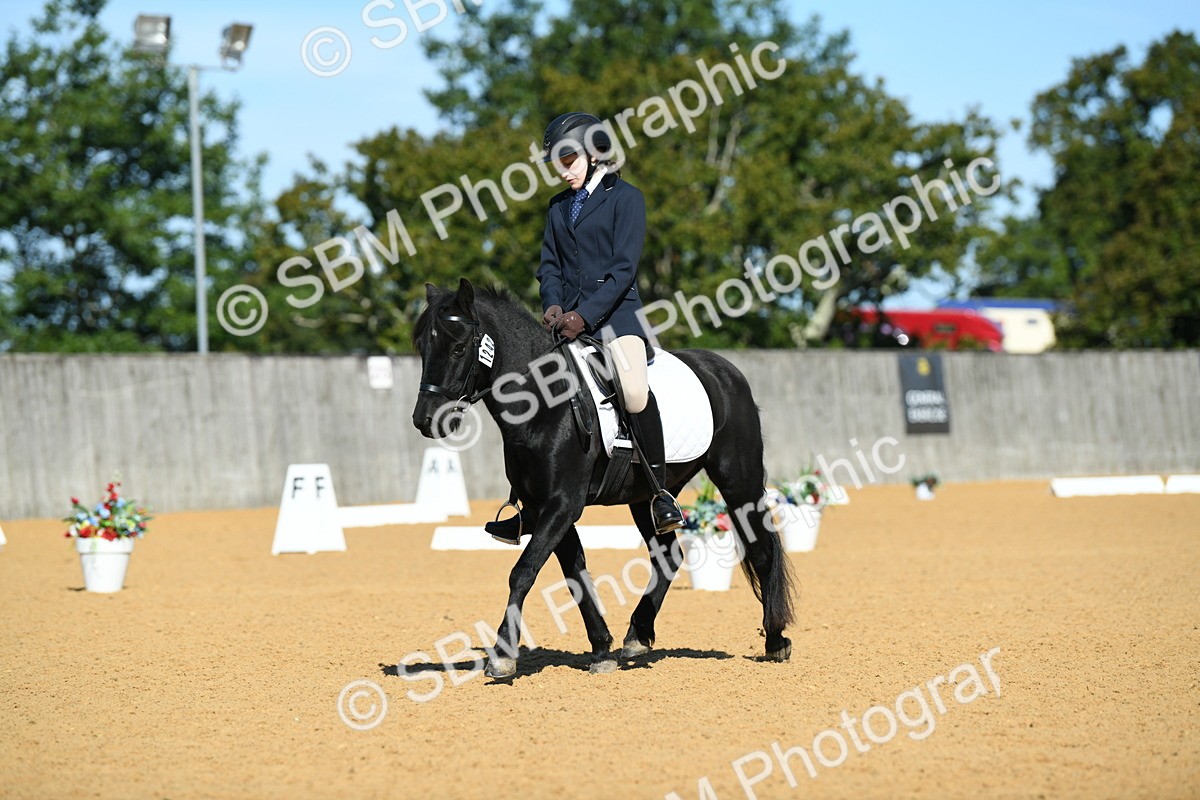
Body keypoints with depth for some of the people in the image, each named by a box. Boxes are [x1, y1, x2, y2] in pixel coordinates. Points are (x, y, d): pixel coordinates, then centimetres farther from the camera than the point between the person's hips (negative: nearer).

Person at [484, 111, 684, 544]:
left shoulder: (625, 197, -2)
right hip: (567, 316, 6)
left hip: (614, 312, -6)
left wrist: (585, 315, -19)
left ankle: (660, 492, -18)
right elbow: (550, 264, 14)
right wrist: (553, 304, -8)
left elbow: (623, 269, -9)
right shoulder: (558, 206, 17)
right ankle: (523, 503, 6)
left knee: (634, 389, -30)